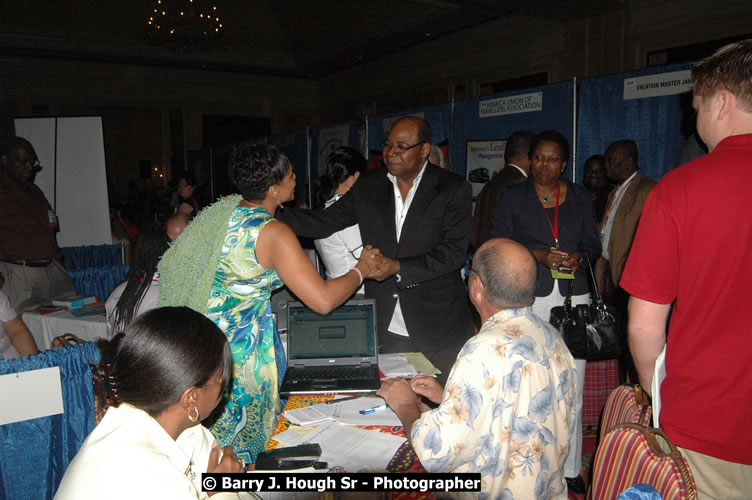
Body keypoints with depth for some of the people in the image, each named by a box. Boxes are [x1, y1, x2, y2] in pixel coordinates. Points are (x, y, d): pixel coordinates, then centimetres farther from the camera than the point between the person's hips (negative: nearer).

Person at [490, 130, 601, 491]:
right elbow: (499, 245, 1)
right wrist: (538, 255, -12)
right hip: (529, 298, -2)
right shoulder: (513, 197, 6)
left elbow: (593, 243, 15)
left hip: (573, 297, 2)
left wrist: (579, 255, -7)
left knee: (571, 389, 3)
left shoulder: (581, 197, 13)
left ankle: (570, 468, 18)